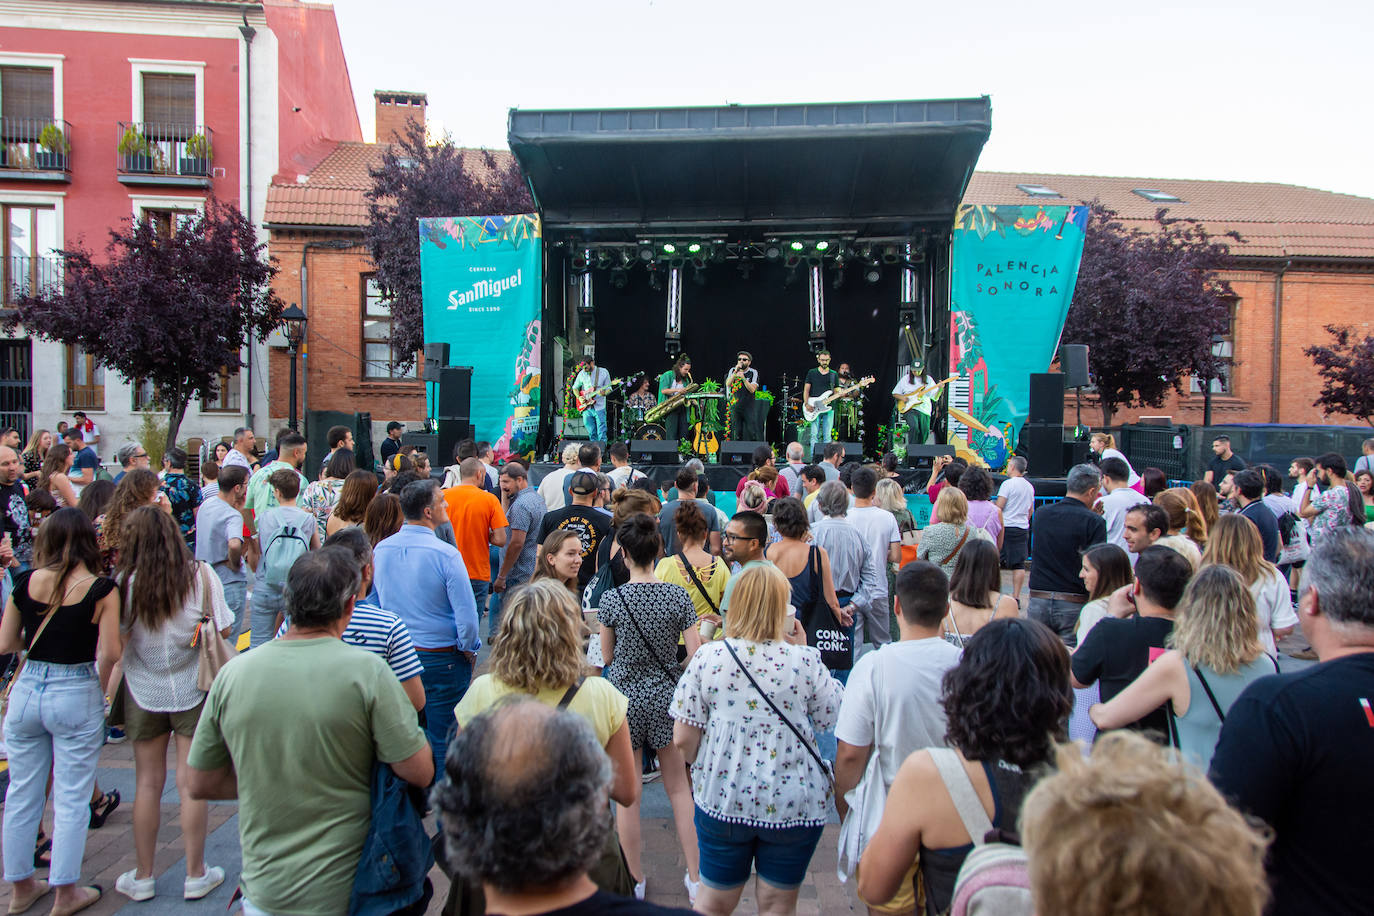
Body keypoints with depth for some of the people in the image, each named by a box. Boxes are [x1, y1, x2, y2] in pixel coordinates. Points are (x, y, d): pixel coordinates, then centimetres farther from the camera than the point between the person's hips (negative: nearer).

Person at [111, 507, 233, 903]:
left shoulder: (126, 581, -12)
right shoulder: (201, 574, -11)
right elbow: (223, 628, -8)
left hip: (144, 692, 1)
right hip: (192, 691, 0)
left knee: (148, 783, 13)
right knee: (191, 782, 8)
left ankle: (143, 877, 26)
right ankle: (196, 874, 18)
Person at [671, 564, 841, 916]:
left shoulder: (707, 657, -11)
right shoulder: (804, 661, -13)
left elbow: (683, 739, -8)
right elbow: (833, 719, 0)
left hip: (722, 799, 1)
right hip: (794, 804, 0)